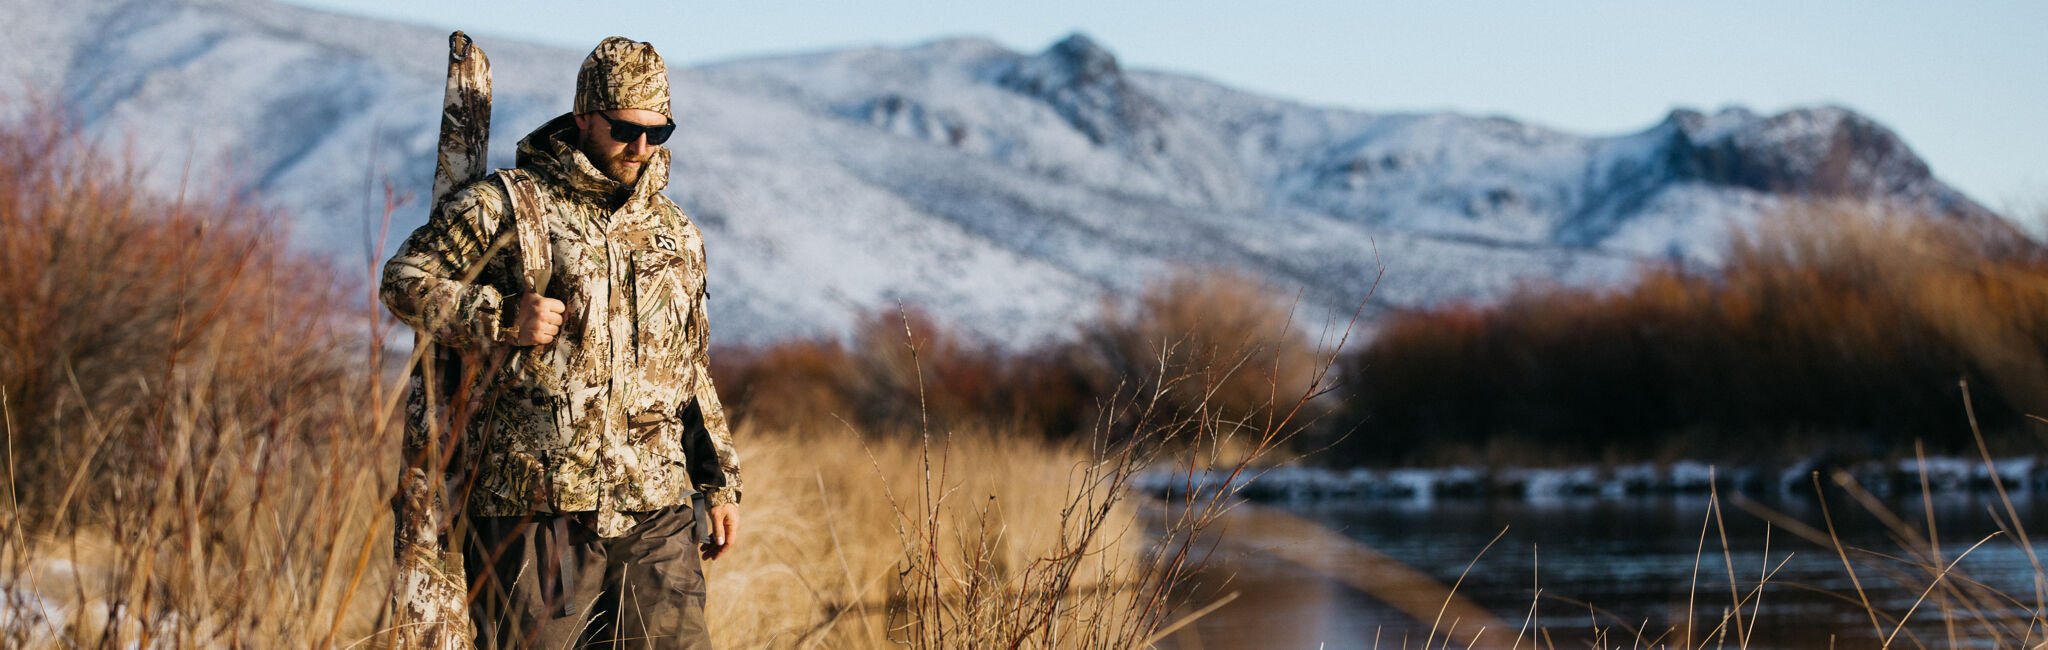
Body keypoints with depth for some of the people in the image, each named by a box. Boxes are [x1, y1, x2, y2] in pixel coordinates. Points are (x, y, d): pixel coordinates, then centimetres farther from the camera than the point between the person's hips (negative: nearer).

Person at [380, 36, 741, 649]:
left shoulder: (676, 233, 18)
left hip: (655, 513, 5)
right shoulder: (507, 205, 0)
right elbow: (405, 280, -1)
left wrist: (718, 482, 19)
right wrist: (503, 318, -14)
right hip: (539, 510, -5)